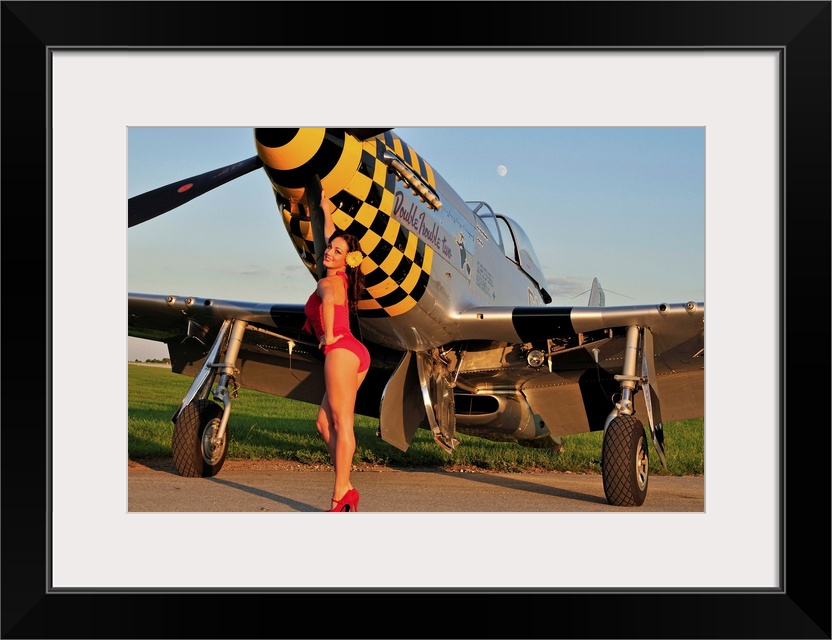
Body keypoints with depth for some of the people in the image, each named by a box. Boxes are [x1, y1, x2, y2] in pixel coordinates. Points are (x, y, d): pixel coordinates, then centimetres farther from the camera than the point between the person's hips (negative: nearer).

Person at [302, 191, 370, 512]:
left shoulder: (327, 282, -3)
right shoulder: (341, 279, 18)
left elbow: (328, 299, -31)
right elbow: (331, 237, 35)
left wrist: (328, 336, -20)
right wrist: (326, 211, 47)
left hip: (341, 351, -9)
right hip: (356, 354, 9)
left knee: (341, 424, -12)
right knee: (325, 423, 9)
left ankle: (341, 495, -15)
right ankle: (346, 489, 3)